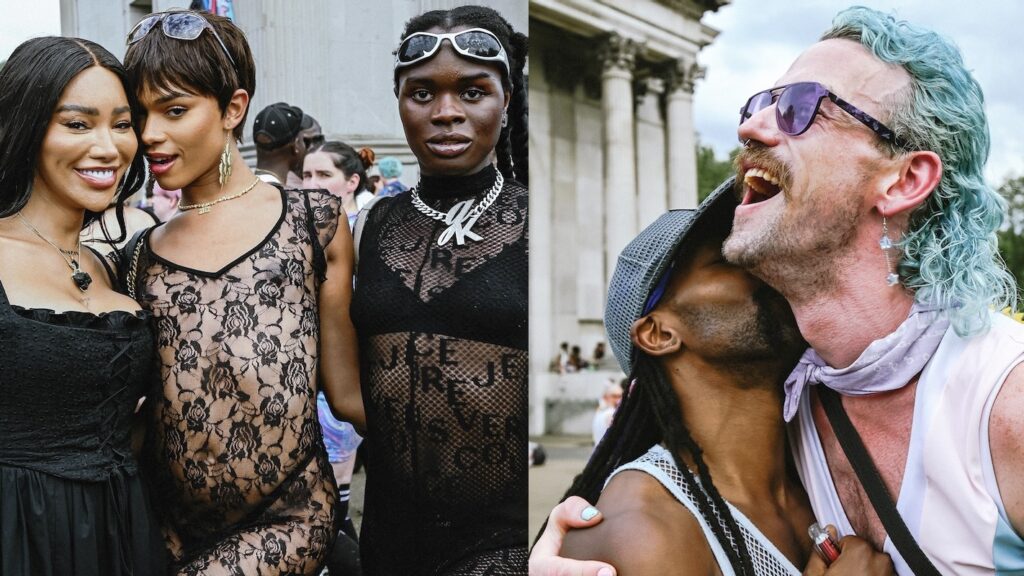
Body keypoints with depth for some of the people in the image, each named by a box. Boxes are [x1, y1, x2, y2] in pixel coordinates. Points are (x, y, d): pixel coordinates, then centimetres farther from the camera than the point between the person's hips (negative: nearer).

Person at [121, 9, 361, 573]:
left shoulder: (314, 221, -2)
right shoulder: (138, 258, 5)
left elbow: (345, 390, -1)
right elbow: (133, 411, 10)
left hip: (287, 518, -2)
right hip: (169, 526, 3)